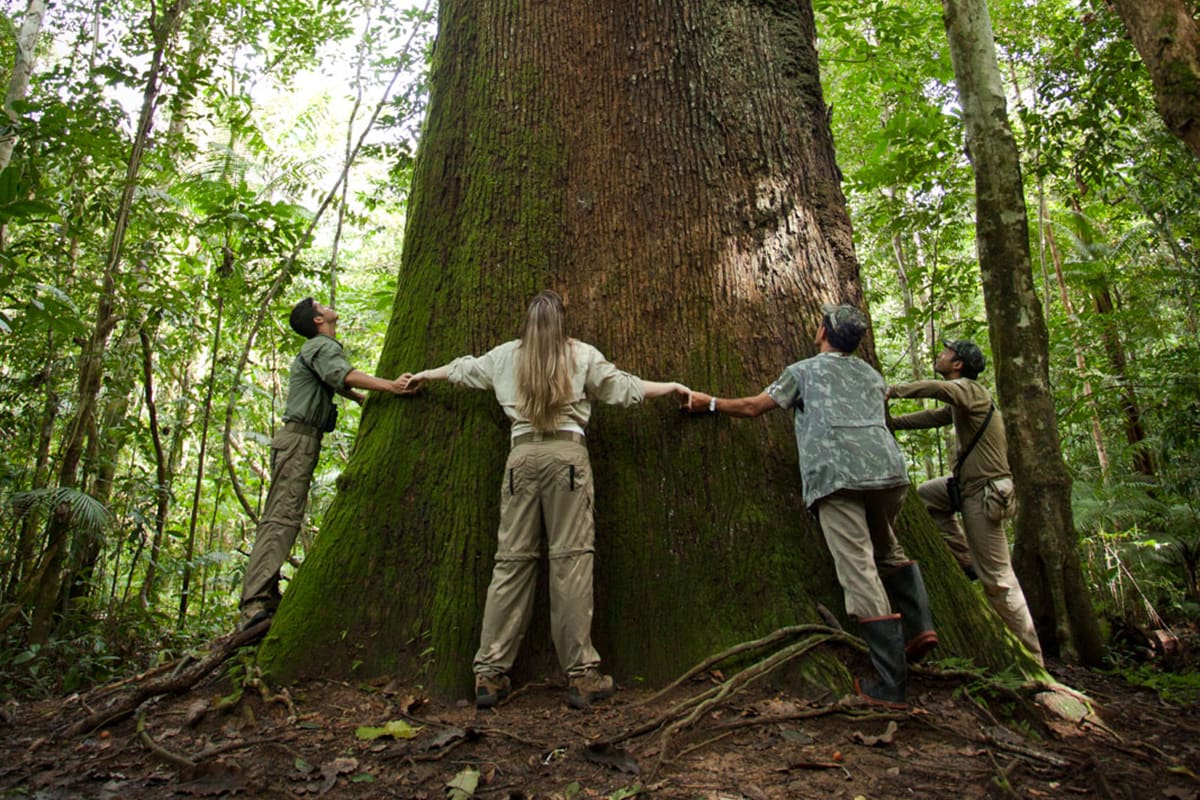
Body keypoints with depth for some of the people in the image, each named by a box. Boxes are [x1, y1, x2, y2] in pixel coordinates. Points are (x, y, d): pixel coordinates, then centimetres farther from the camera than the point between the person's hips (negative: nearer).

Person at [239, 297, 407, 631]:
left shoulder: (314, 350, 26)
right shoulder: (323, 346, -7)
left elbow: (336, 384, 39)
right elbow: (345, 375, -27)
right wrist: (390, 386, -39)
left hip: (299, 441, 11)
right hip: (299, 438, -11)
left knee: (279, 517, 8)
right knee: (283, 518, -18)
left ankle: (265, 599, 12)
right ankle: (256, 603, -24)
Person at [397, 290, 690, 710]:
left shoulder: (506, 355, 17)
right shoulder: (582, 354, 10)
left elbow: (462, 368, 32)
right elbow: (624, 388, 15)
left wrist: (421, 376, 50)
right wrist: (672, 387, 30)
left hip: (522, 454, 3)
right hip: (566, 453, -2)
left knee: (511, 560, 3)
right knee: (571, 557, -3)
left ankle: (490, 674, 7)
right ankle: (581, 674, -2)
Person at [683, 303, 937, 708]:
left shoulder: (805, 370, 14)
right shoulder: (872, 375, 27)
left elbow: (753, 406, 16)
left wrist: (710, 402, 31)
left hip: (835, 474, -5)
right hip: (887, 467, 5)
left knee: (860, 573, -6)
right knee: (887, 548, 28)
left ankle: (891, 684, -6)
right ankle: (918, 625, 11)